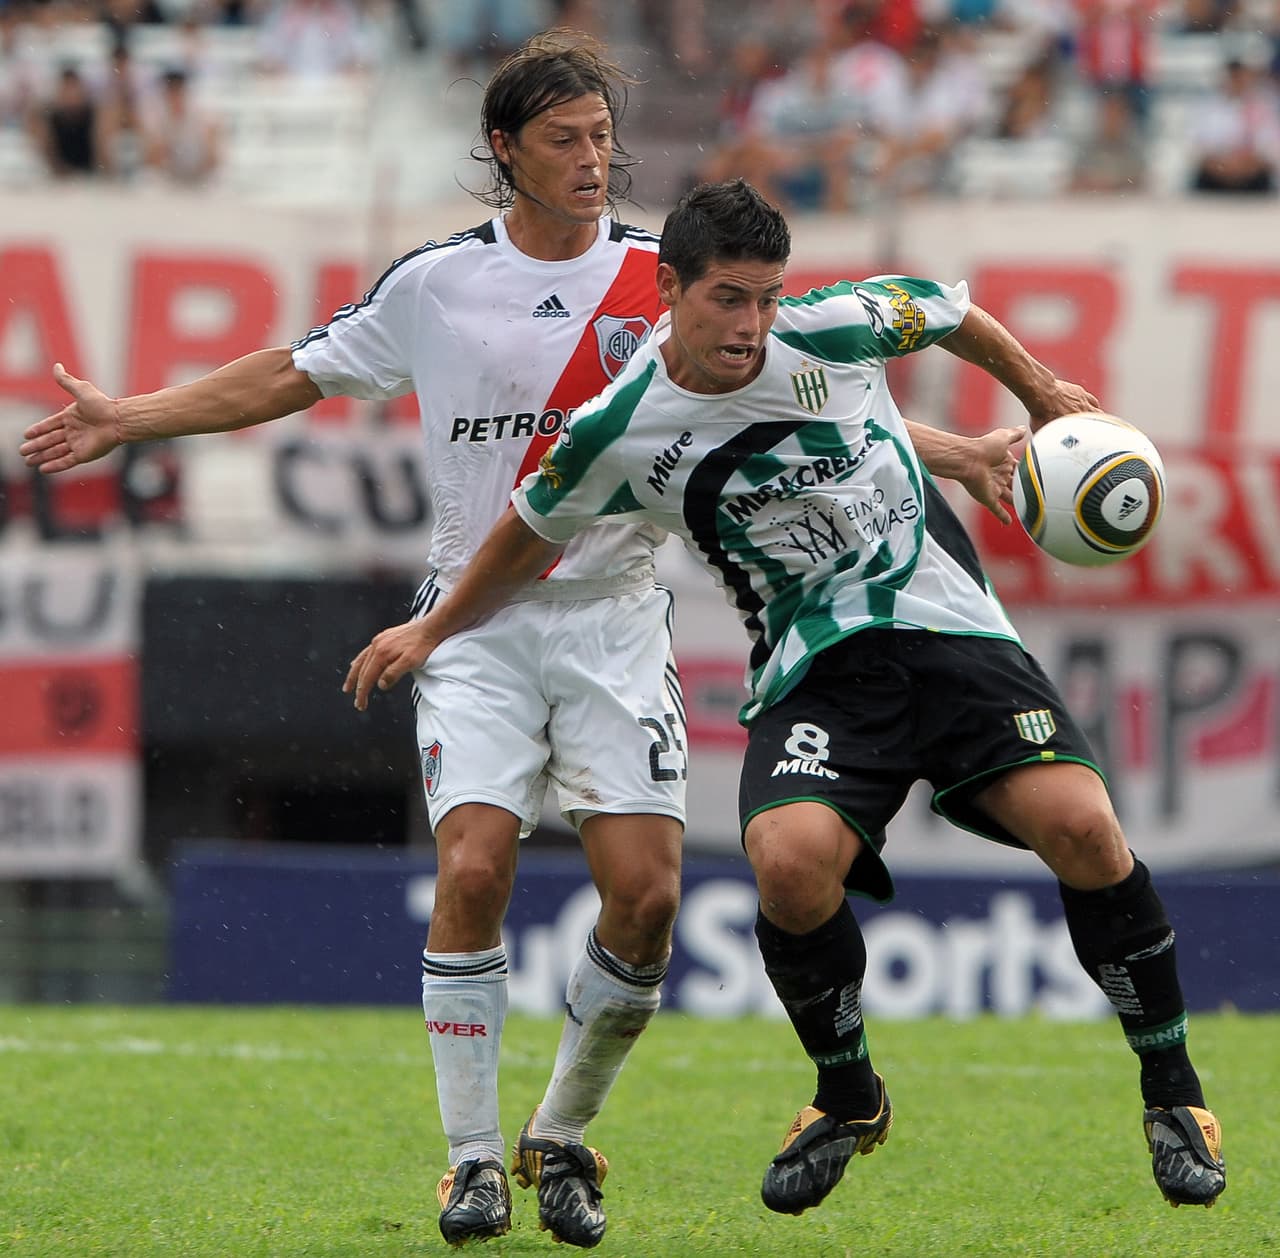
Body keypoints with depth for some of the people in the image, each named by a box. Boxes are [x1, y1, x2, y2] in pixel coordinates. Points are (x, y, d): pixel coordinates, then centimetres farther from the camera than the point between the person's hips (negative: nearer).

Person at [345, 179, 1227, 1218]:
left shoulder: (834, 328, -8)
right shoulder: (619, 431, -7)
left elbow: (944, 307, 14)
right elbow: (534, 527, 13)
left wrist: (1041, 392, 26)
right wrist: (434, 632, 24)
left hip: (948, 624, 0)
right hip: (813, 667, 0)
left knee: (1080, 827, -20)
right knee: (789, 861, -28)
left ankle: (1172, 1091, 1)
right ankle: (848, 1101, 2)